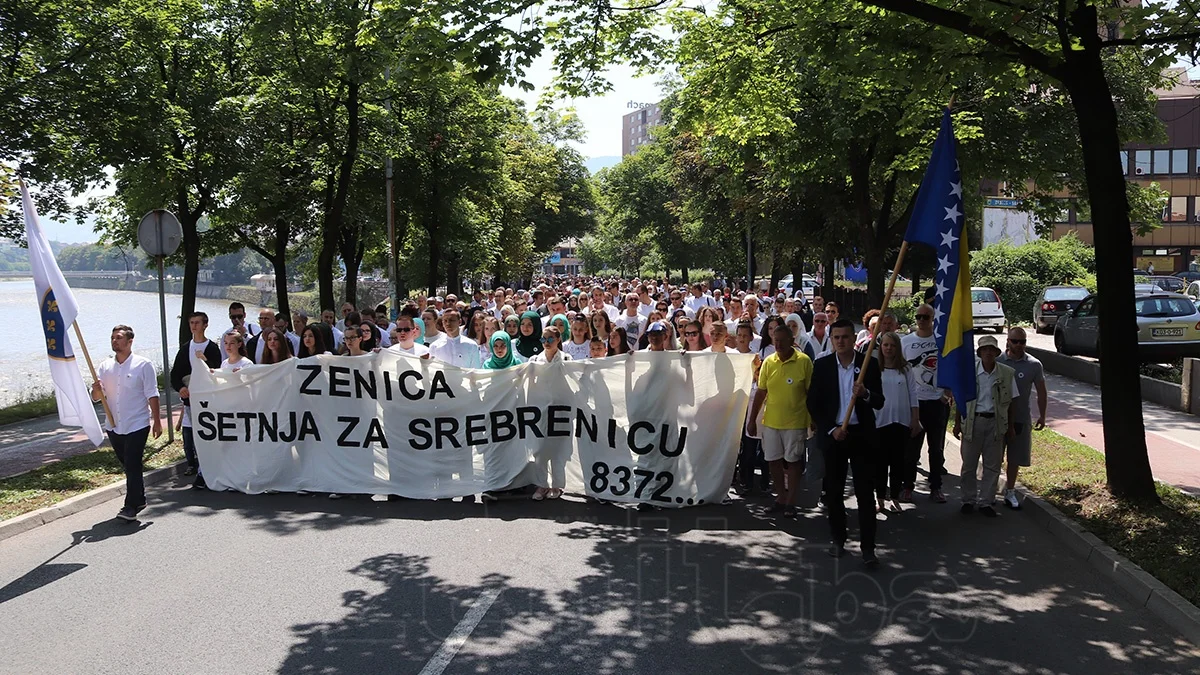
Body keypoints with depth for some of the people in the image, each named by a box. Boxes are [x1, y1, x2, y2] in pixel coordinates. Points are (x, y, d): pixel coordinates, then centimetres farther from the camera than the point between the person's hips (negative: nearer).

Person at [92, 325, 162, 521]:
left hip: (137, 425, -5)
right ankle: (139, 499, 28)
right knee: (127, 466, 15)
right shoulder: (105, 366, 6)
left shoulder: (143, 365, -6)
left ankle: (131, 506, 0)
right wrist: (96, 389, -17)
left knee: (133, 466, -6)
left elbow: (152, 395, -6)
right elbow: (96, 397, 6)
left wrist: (156, 421, -8)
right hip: (114, 426, 5)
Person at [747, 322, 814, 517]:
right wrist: (752, 419, 7)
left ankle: (790, 502, 14)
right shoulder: (768, 362, 1)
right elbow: (761, 393, 6)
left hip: (795, 421, -4)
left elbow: (811, 392, -5)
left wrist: (813, 419, -6)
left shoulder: (804, 361, -9)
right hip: (770, 421, 4)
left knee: (793, 461, 4)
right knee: (773, 460, 9)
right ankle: (780, 497, 24)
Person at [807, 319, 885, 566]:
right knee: (833, 490, 9)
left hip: (862, 434, -1)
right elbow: (813, 403, 1)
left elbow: (880, 402, -2)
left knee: (865, 492, -1)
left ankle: (868, 547, 2)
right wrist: (831, 429, -9)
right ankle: (838, 540, 24)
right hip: (833, 434, 1)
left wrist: (866, 394, -23)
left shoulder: (869, 364, -1)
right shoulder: (822, 365, 1)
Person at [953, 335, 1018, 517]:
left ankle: (986, 502, 17)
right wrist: (957, 423, 2)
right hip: (973, 420, -1)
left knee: (992, 465, 6)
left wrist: (1010, 426, 5)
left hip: (995, 422, 1)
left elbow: (1012, 401, 6)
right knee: (969, 464, 6)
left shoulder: (1007, 373, -1)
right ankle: (969, 500, 20)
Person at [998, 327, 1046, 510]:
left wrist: (1042, 416, 6)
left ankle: (1010, 492, 24)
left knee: (1014, 458, 10)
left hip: (1020, 418, 1)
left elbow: (1041, 391, 7)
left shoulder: (1034, 365, -1)